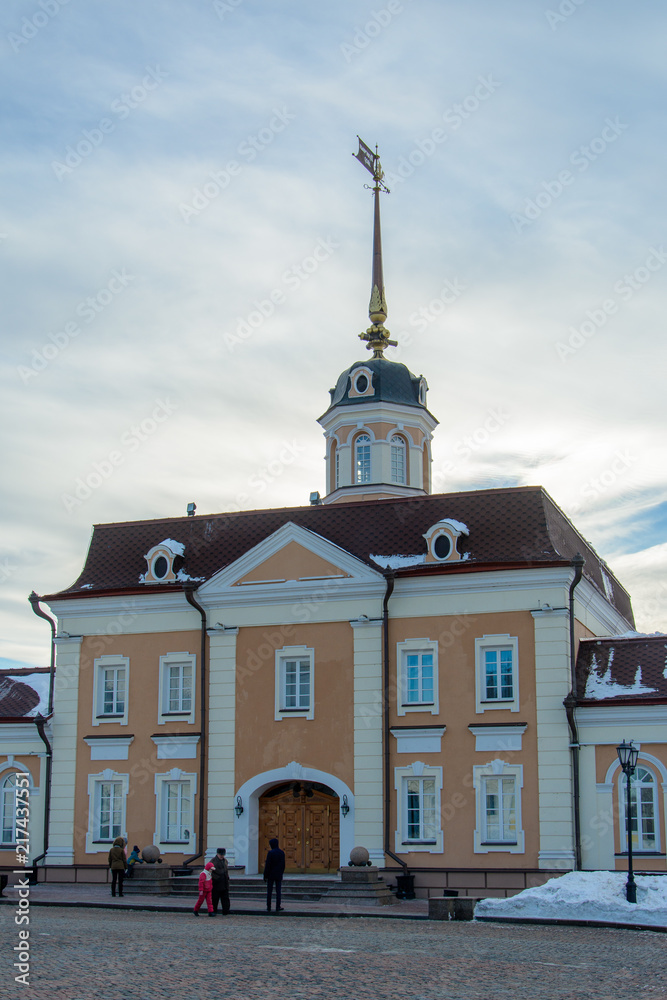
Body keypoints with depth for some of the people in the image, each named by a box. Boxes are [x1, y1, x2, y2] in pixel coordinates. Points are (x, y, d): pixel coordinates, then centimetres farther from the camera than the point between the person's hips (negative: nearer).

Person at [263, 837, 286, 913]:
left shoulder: (270, 853, -12)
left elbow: (267, 865, -12)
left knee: (269, 891, 4)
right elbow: (283, 865, 8)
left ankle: (268, 907, 6)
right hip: (279, 875, 3)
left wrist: (265, 876, -6)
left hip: (271, 875, -3)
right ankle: (278, 907, 5)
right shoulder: (282, 853, 3)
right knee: (278, 891, 6)